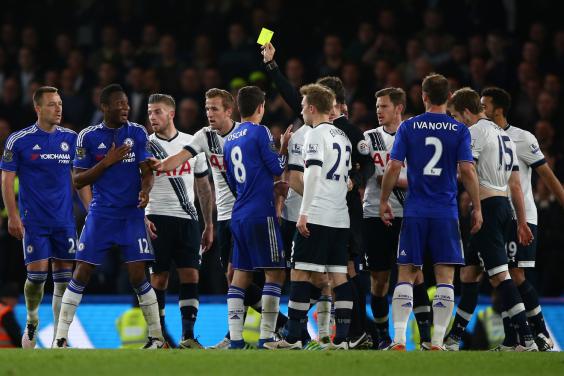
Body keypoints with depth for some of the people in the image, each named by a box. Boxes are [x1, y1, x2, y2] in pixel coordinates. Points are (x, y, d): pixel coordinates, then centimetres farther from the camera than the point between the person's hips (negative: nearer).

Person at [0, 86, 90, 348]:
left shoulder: (71, 139, 7)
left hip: (64, 219, 3)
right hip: (34, 220, -3)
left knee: (64, 277, 1)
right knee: (37, 274, -9)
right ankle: (32, 321, 17)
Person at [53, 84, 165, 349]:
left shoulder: (138, 133, 2)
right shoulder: (88, 137, -1)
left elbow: (147, 171, 0)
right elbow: (78, 180, -1)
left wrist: (145, 190, -22)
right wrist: (107, 161, -14)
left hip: (132, 215, 0)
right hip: (100, 215, 0)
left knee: (138, 277, -6)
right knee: (81, 274, -3)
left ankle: (157, 337, 5)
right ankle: (60, 338, 2)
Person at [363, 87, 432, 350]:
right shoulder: (368, 138, 10)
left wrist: (394, 180, -13)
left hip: (406, 216, -2)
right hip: (374, 215, 2)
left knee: (415, 273, -10)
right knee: (379, 278, 5)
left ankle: (426, 335, -12)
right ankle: (382, 336, 15)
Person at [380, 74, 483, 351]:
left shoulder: (408, 127, 1)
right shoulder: (459, 130, 0)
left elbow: (394, 167, -2)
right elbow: (467, 171, -6)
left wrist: (384, 201, 8)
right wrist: (477, 208, 2)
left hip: (415, 213, 1)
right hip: (446, 213, -1)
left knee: (406, 275, 5)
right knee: (445, 278, 2)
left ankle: (399, 340, -4)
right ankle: (437, 343, -3)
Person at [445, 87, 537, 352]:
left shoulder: (475, 132, -8)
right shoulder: (504, 136, 21)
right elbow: (515, 186, 21)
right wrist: (522, 222, 23)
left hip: (487, 208, -9)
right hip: (504, 206, 9)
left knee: (499, 275, -12)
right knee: (469, 273, 15)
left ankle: (527, 339, -19)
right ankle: (453, 339, 19)